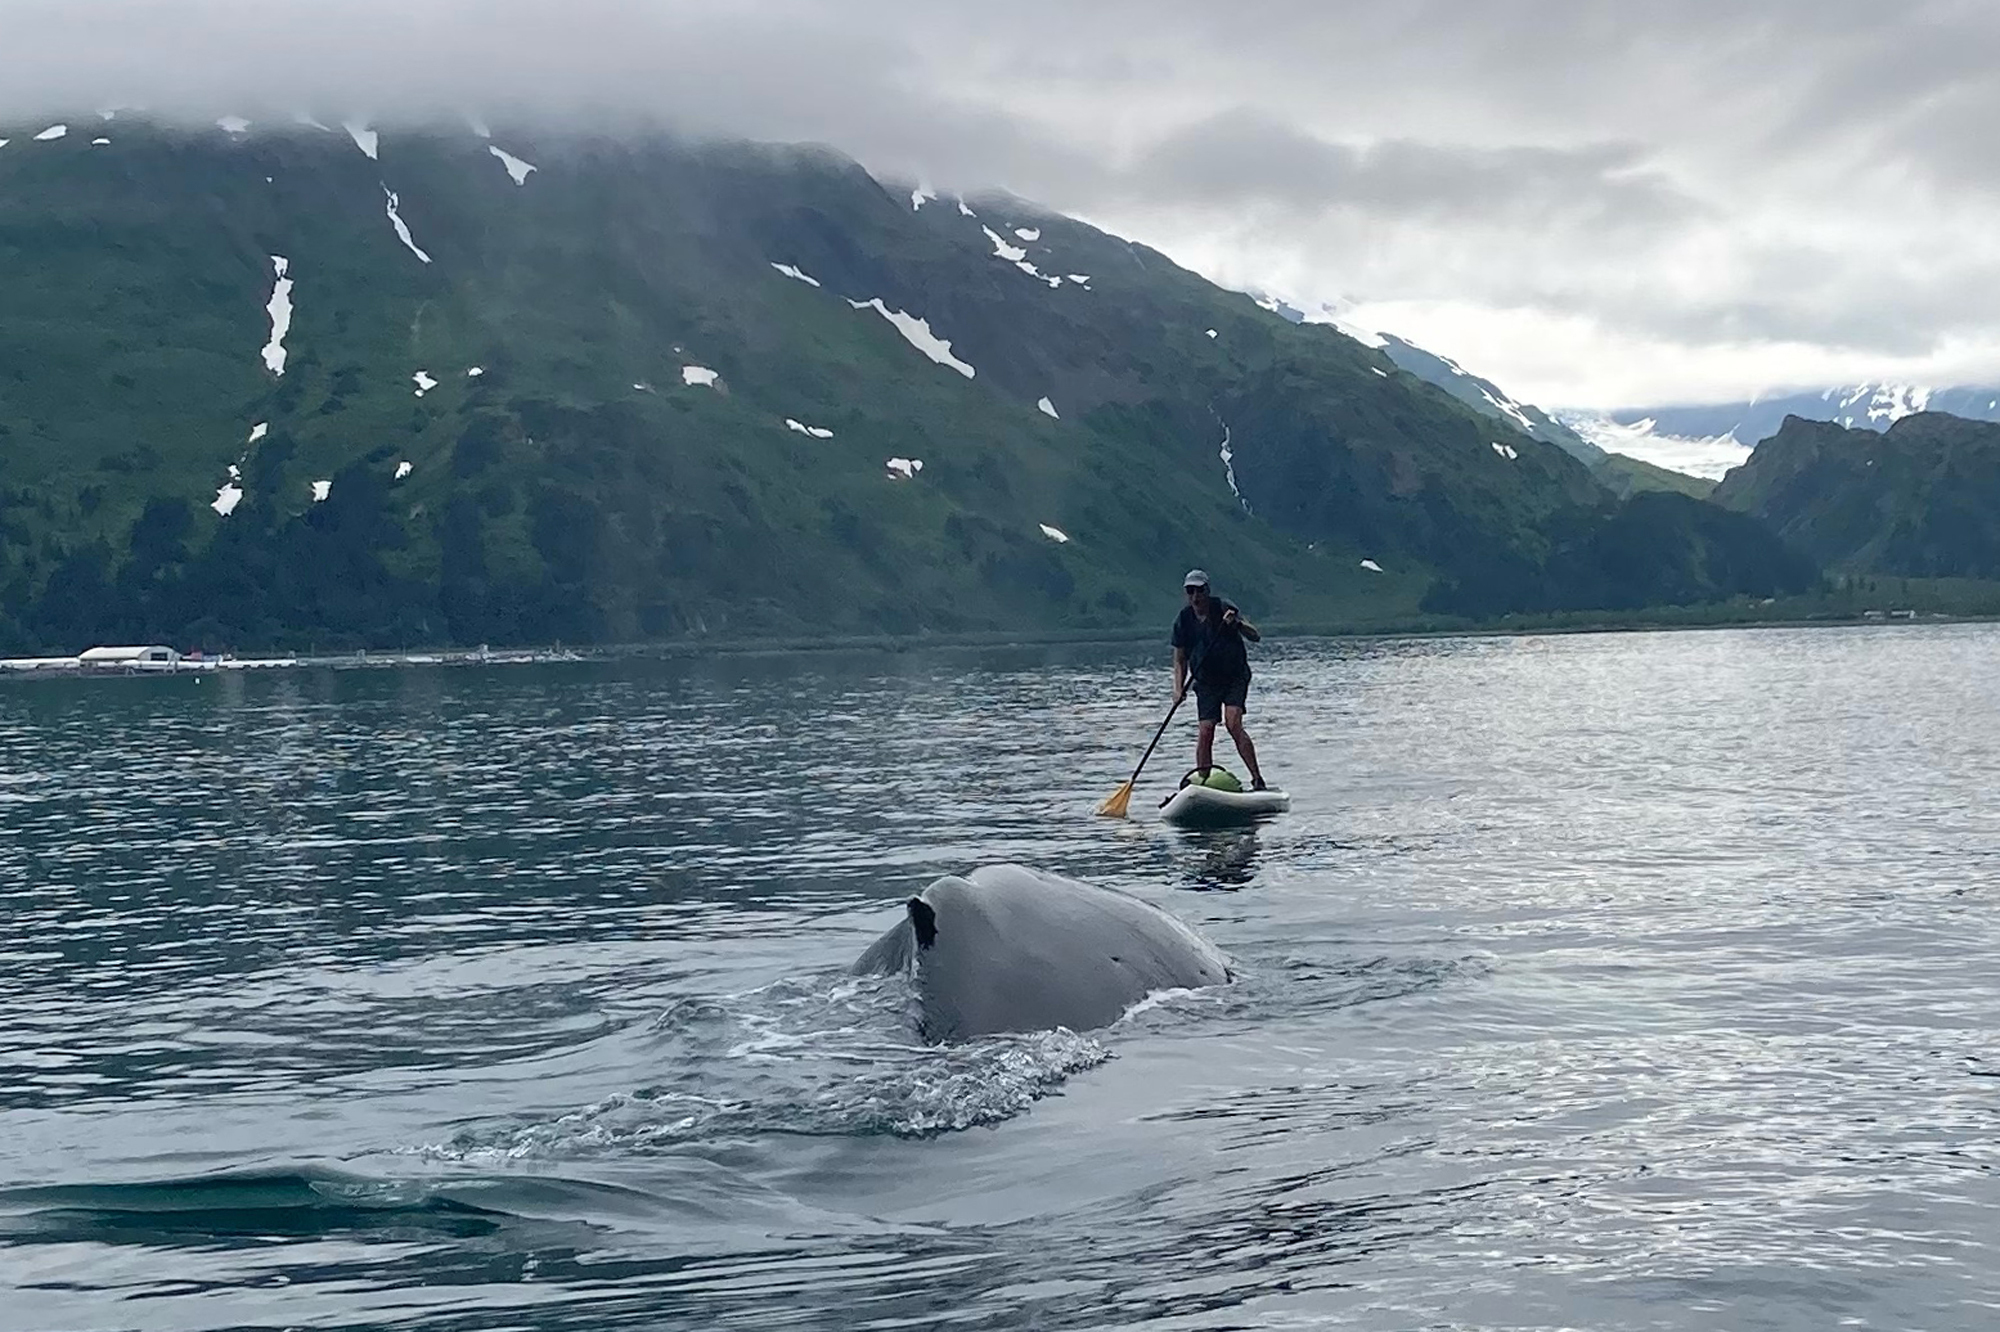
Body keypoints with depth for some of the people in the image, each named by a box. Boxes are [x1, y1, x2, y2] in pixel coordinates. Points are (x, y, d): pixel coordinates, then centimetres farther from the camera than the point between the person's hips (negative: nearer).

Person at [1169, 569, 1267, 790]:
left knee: (1233, 724, -20)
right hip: (1206, 682, 3)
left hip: (1235, 676, -3)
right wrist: (1178, 689, -7)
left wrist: (1237, 623, -31)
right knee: (1204, 732, -9)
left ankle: (1257, 780, -16)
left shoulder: (1223, 609, -9)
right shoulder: (1184, 620, -1)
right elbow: (1180, 660, 6)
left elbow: (1256, 637, -12)